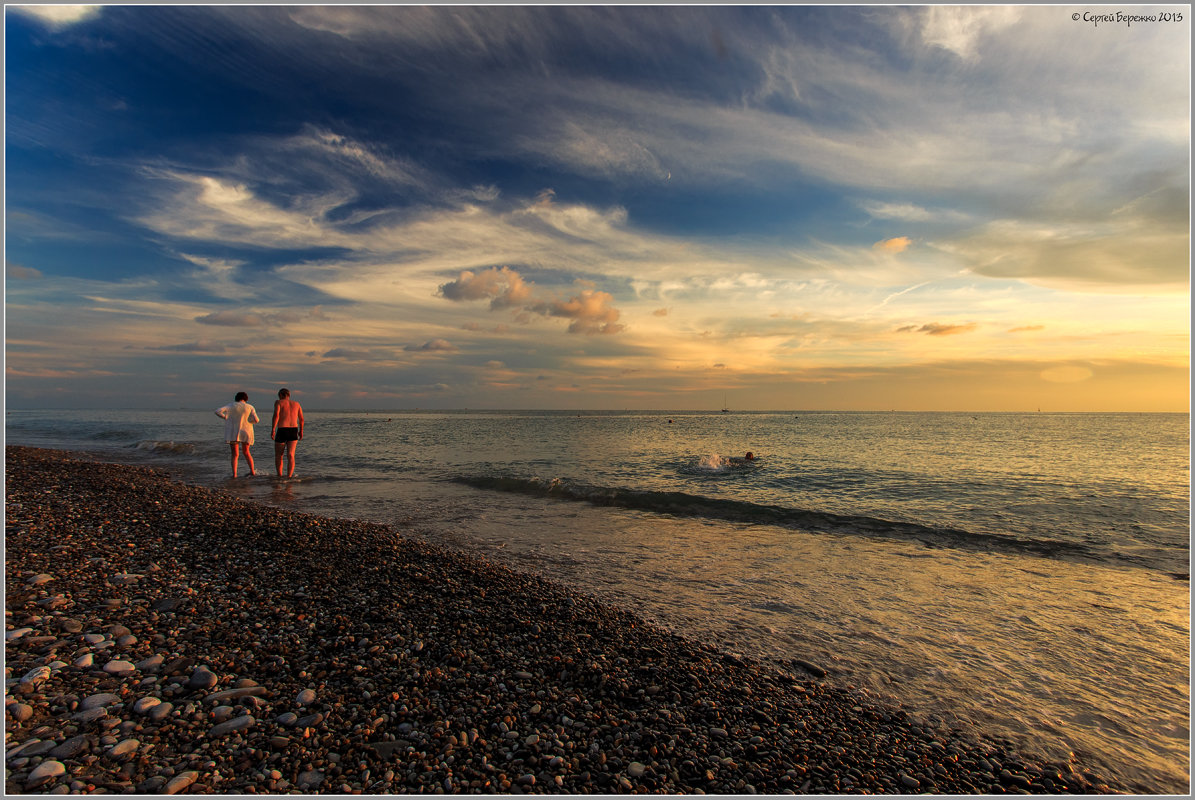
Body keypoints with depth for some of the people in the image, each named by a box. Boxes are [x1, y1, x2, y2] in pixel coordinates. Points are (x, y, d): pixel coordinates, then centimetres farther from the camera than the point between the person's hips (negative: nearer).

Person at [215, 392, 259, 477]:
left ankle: (234, 473, -10)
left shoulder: (231, 406, 1)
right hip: (246, 432, 1)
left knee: (235, 454, 4)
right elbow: (256, 420, -10)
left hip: (234, 433, -1)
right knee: (246, 452, 19)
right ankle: (252, 471, 16)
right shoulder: (250, 407, 0)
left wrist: (226, 418, 3)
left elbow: (218, 411, -10)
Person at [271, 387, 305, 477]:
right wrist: (301, 431, 27)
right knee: (291, 454, -4)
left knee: (278, 455, 14)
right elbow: (301, 419, 15)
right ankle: (289, 475, -20)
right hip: (294, 430, 3)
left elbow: (276, 415, -12)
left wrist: (272, 429, -15)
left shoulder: (278, 402, 4)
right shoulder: (296, 403, 15)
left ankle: (279, 476, 21)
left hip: (282, 430, -2)